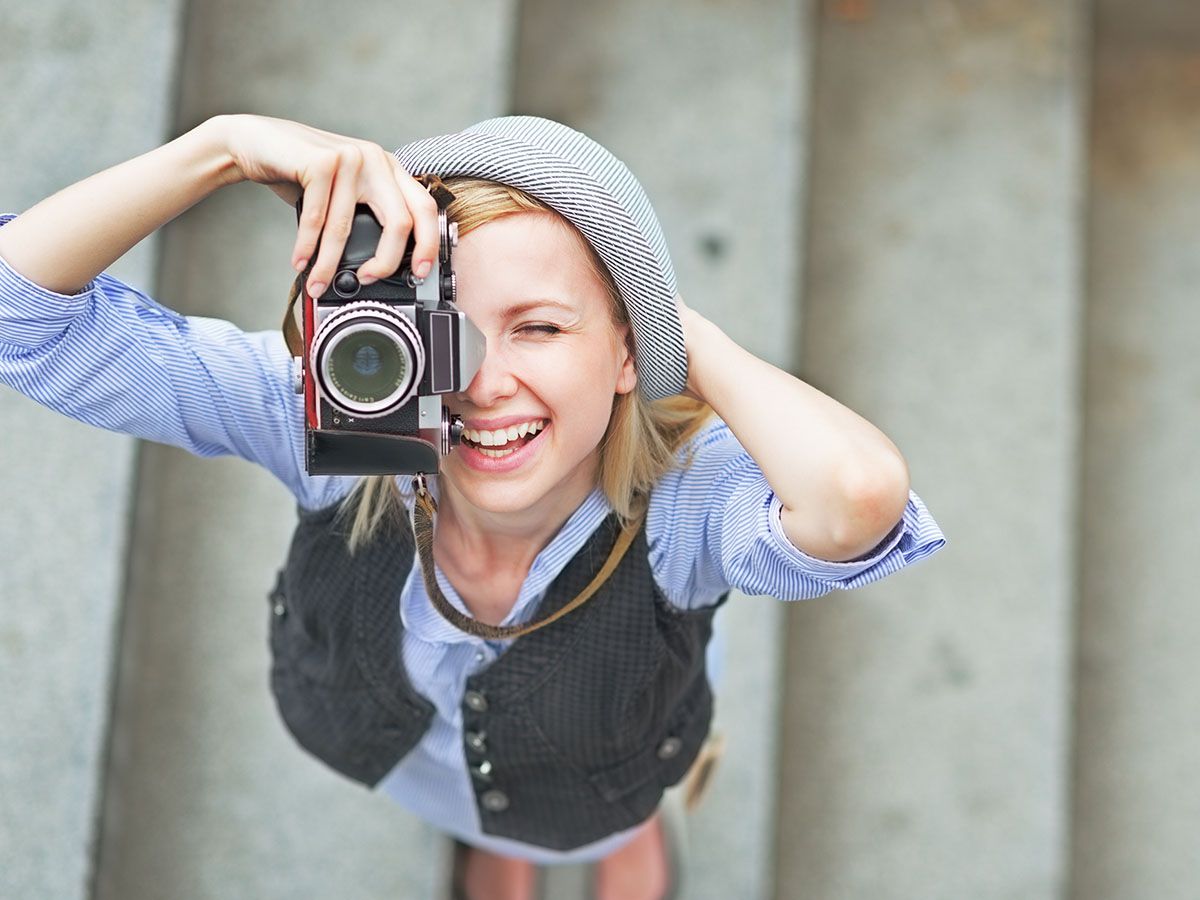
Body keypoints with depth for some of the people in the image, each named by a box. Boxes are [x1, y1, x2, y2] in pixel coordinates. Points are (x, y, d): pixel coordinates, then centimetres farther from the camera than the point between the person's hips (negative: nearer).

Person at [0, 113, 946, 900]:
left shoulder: (682, 497, -47)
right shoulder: (329, 426, -41)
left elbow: (859, 494, -71)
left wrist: (678, 327, -55)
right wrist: (225, 144, -57)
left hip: (599, 784, -2)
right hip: (404, 759, 2)